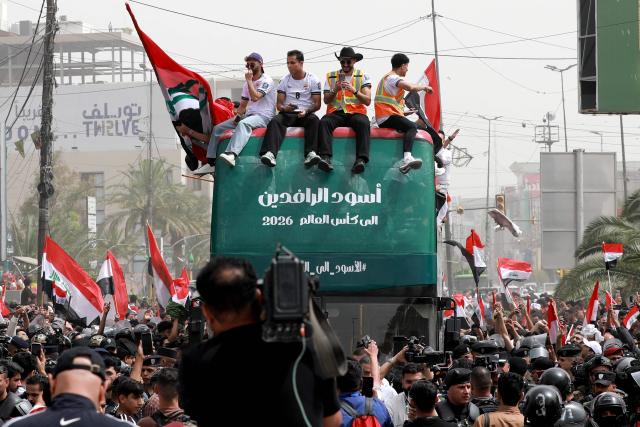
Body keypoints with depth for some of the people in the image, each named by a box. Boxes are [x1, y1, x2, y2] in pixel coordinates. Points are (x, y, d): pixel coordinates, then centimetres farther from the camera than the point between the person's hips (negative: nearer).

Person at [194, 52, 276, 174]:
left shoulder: (266, 81, -5)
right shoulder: (248, 83, 21)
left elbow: (255, 97, -21)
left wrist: (249, 80, -12)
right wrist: (238, 115, 4)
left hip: (264, 116, -9)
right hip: (248, 115, 9)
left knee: (243, 124, -42)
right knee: (218, 128, -4)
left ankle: (232, 154, -64)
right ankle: (211, 163, -7)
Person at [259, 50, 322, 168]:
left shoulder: (313, 80, 4)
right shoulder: (285, 80, 11)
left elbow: (317, 104, 0)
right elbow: (279, 104, 8)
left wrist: (306, 111, -21)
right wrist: (284, 108, -17)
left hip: (306, 114, -1)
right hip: (288, 114, 1)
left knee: (314, 120, -36)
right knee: (275, 121, -31)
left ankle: (311, 154, -52)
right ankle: (270, 153, -52)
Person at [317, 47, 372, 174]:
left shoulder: (363, 76, 11)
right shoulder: (331, 76, 16)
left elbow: (368, 101, 1)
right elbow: (326, 100, 9)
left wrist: (354, 91, -15)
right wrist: (335, 90, -10)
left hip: (356, 112, -1)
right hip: (336, 112, 1)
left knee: (363, 123, -36)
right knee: (323, 122, -32)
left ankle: (361, 160, -47)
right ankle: (325, 158, -45)